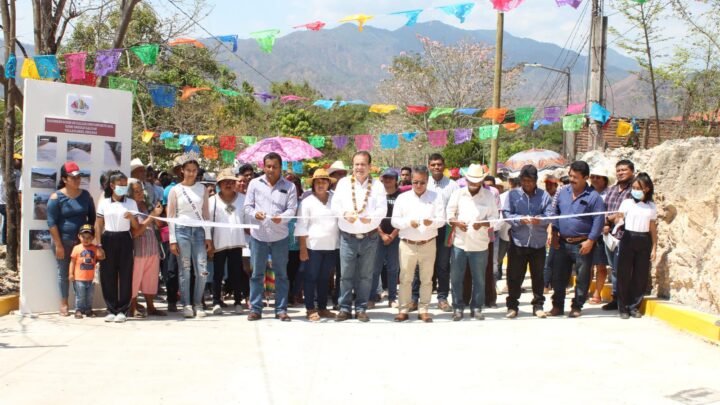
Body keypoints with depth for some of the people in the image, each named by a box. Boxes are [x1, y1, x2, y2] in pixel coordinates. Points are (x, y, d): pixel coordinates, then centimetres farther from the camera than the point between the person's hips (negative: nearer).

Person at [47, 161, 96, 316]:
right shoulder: (56, 197, -6)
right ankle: (63, 303, 16)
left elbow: (92, 218, 13)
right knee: (64, 272, 5)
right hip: (63, 241, -3)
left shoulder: (85, 195, 6)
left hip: (82, 240, 3)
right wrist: (58, 245, -12)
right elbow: (52, 222, -8)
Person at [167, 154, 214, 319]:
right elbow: (170, 216, 2)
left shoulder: (202, 189, 9)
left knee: (202, 271, -3)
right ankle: (186, 305, 10)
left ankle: (197, 303, 11)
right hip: (182, 230, -2)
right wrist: (172, 240, -4)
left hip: (199, 231, 2)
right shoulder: (175, 190, 2)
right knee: (185, 270, 1)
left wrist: (208, 237, 5)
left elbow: (205, 214, 11)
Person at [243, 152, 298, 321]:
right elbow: (247, 206, 6)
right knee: (257, 273, 5)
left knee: (281, 274, 5)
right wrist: (254, 214, -15)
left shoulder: (289, 186, 3)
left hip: (280, 236, 0)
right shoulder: (255, 183, 6)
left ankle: (281, 309, 13)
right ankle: (255, 309, 13)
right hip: (258, 235, 1)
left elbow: (292, 209, -3)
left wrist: (281, 217, -23)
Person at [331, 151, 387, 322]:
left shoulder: (377, 185, 3)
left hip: (369, 237, 0)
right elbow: (335, 205, 0)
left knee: (365, 275, 6)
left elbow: (382, 209, -5)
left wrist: (370, 218, -26)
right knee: (346, 274, 1)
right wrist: (345, 213, -21)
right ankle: (344, 307, 12)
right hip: (348, 236, 0)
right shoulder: (343, 183, 5)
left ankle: (361, 308, 16)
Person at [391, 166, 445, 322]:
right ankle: (404, 309, 11)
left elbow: (441, 220, -2)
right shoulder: (403, 198, 3)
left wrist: (431, 222, -23)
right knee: (405, 278, 3)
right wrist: (409, 223, -18)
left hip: (428, 244, 0)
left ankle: (423, 309, 15)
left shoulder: (435, 198, 3)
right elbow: (395, 221, 0)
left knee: (426, 279, 6)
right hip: (407, 244, 0)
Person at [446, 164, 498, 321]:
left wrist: (482, 224, -17)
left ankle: (476, 308, 18)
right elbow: (449, 214, 5)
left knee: (479, 278, 6)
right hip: (459, 242, 1)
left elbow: (494, 217, 2)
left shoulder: (489, 196, 3)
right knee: (456, 277, 3)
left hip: (479, 244, -1)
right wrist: (456, 222, -15)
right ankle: (458, 308, 15)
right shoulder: (458, 193, 5)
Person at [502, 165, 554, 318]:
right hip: (518, 242, -1)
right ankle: (512, 305, 14)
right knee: (514, 275, 3)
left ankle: (538, 305, 20)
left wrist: (540, 219, -25)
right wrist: (519, 219, -22)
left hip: (538, 243, 1)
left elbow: (550, 215, -4)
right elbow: (506, 213, -4)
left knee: (538, 275, 9)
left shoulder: (544, 196, 5)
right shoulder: (513, 194, 3)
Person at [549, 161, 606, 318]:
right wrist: (554, 234, 5)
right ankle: (557, 305, 20)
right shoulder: (562, 192, 7)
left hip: (582, 245, -4)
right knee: (558, 276, 9)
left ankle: (577, 306, 17)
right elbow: (555, 213, 13)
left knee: (582, 278, 5)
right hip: (562, 243, 4)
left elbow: (598, 220, -11)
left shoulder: (593, 197, -8)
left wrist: (590, 241, -15)